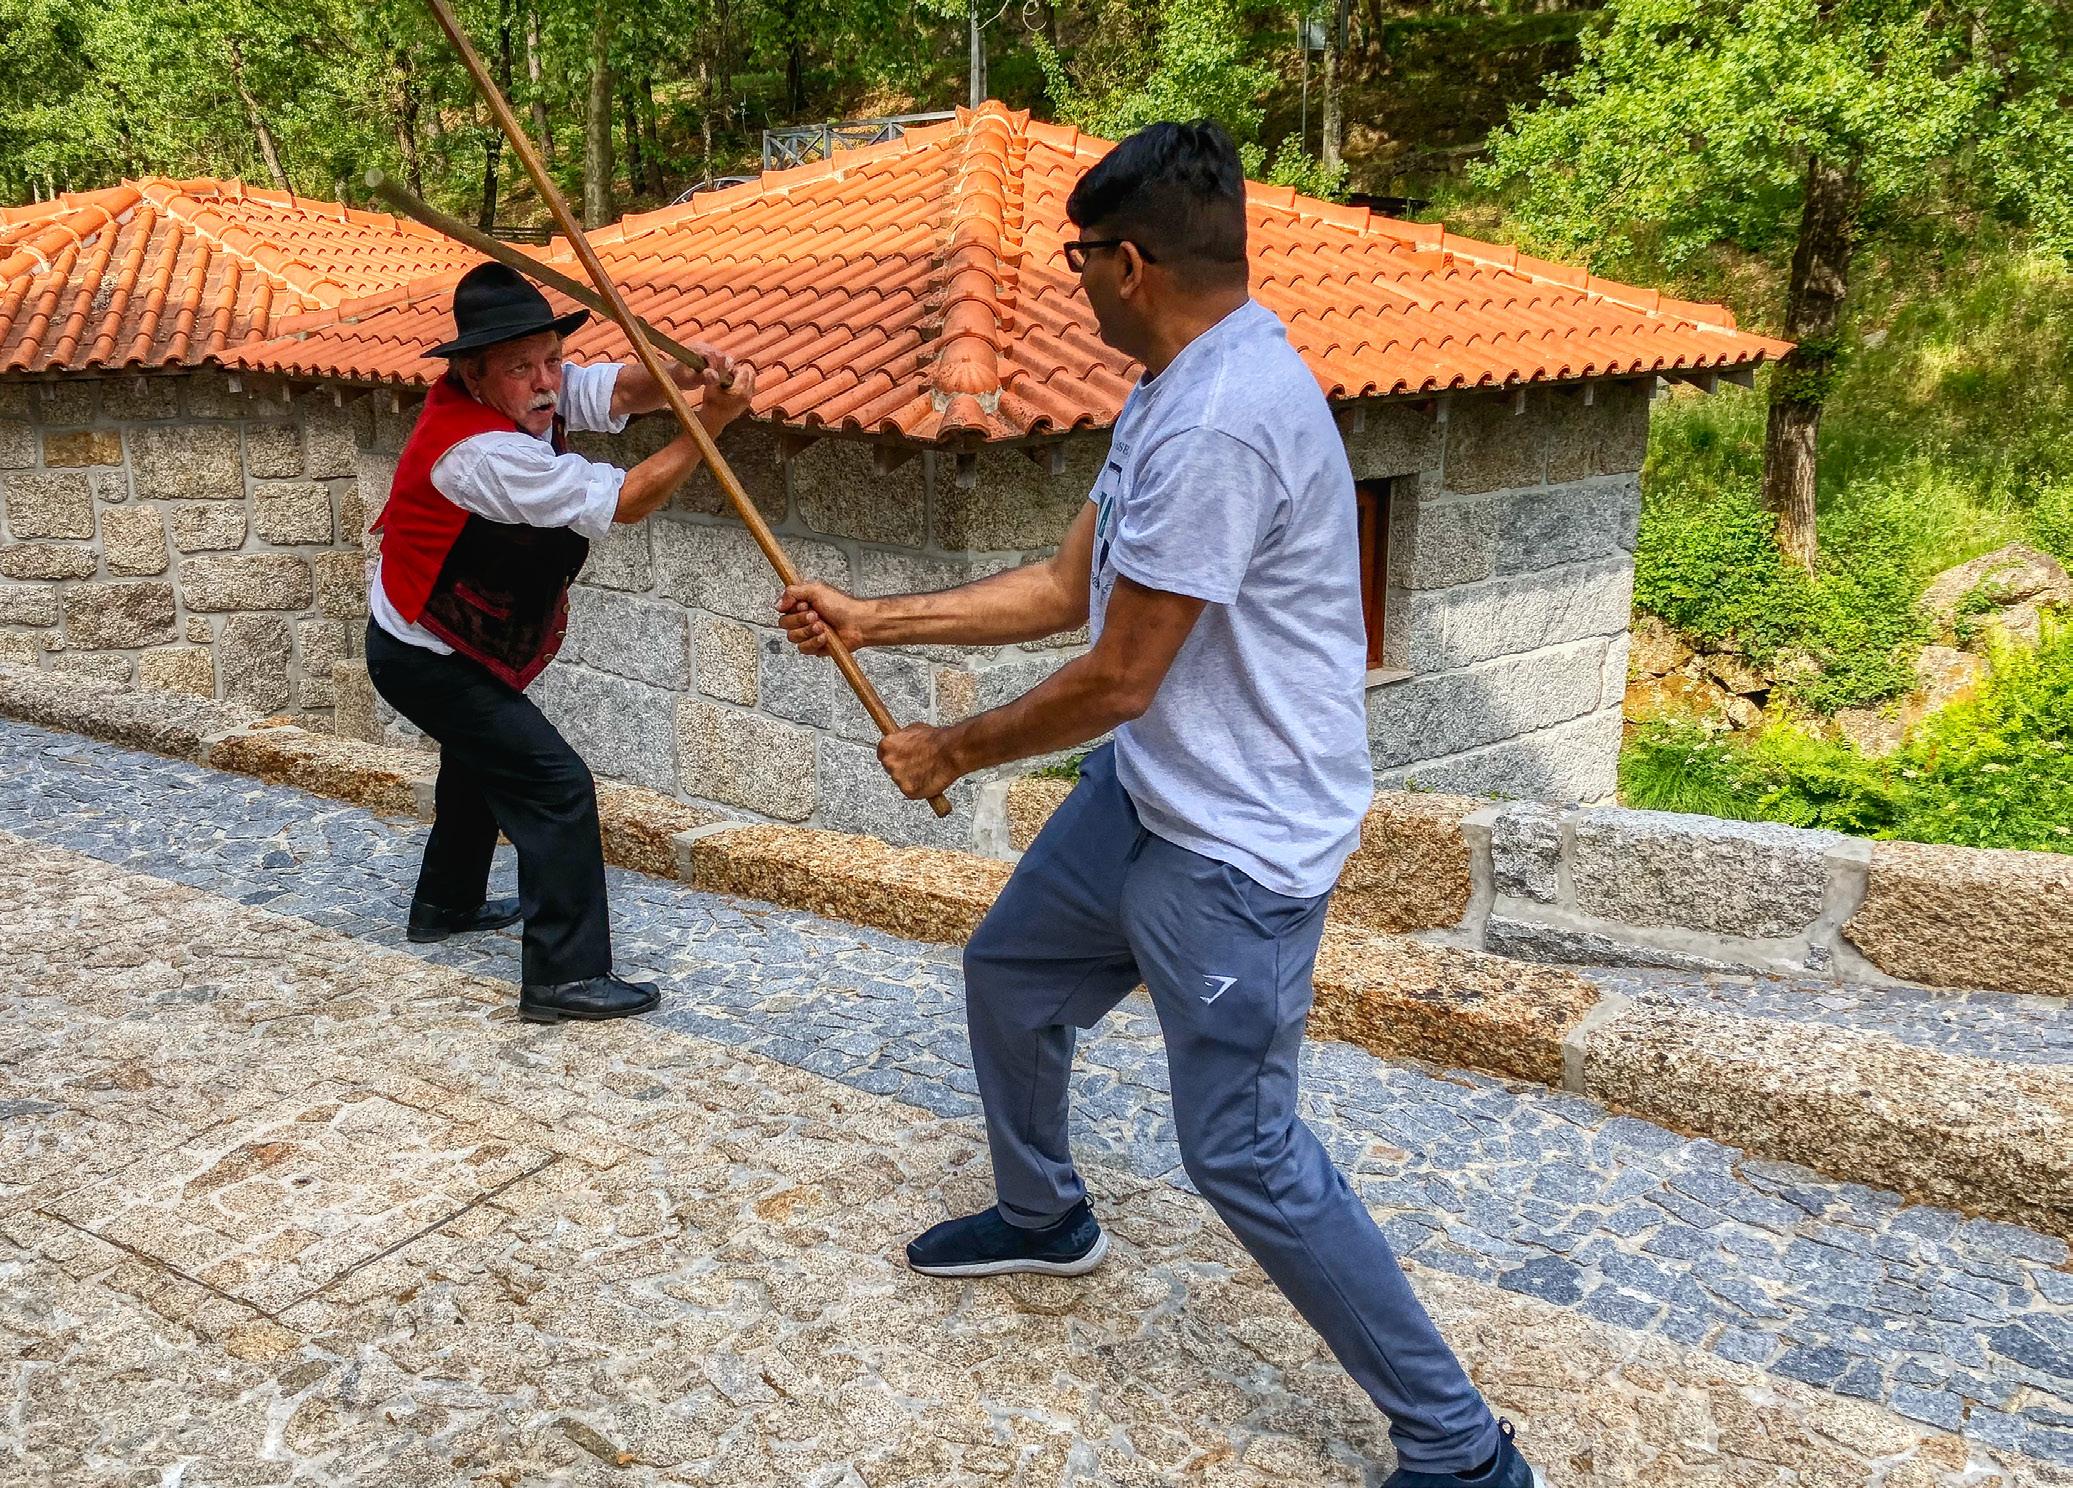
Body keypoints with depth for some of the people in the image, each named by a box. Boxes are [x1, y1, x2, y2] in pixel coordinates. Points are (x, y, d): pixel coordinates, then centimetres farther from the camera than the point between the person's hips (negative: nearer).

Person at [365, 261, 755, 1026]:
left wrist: (683, 372, -38)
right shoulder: (481, 453, -35)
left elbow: (619, 392, -16)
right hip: (426, 661, -11)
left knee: (482, 760, 31)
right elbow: (625, 501, -33)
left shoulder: (524, 393, -9)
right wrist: (711, 423, -36)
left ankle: (446, 903, 53)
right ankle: (565, 976, -11)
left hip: (460, 643, 11)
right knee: (556, 785, -15)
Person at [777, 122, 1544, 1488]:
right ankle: (1045, 1218, 50)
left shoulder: (1217, 426, -27)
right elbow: (1066, 588, 13)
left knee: (1244, 1155, -6)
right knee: (1010, 973, 24)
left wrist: (952, 752, -7)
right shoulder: (1180, 392, 7)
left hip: (1240, 844, -11)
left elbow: (1116, 677, -23)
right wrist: (871, 622, 14)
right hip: (1146, 795, 11)